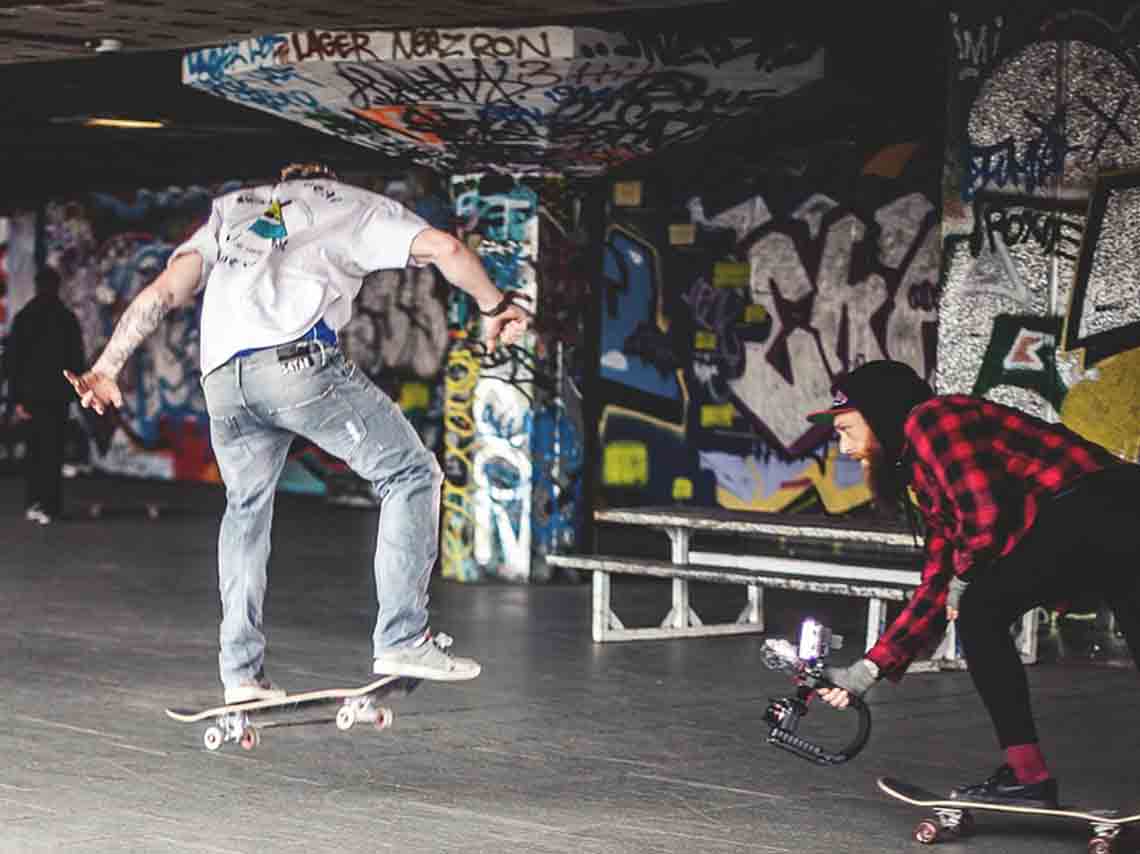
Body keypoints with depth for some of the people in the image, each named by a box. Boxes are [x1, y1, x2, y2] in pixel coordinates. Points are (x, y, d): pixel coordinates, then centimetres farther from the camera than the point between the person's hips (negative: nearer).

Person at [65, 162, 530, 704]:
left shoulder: (229, 213, 34)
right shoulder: (355, 206, 25)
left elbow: (164, 291, 21)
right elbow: (442, 247, 10)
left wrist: (106, 367, 20)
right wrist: (494, 305, 25)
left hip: (223, 382, 4)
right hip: (299, 361, -4)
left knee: (246, 508, 25)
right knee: (411, 475, 9)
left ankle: (241, 673, 18)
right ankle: (402, 640, -1)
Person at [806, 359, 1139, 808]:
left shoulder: (930, 419, 1)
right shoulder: (927, 474, 30)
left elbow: (987, 514, -13)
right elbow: (938, 589, 31)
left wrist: (966, 574, 6)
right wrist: (869, 669, 29)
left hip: (1090, 510, -10)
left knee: (981, 611, 0)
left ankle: (1026, 775, 1)